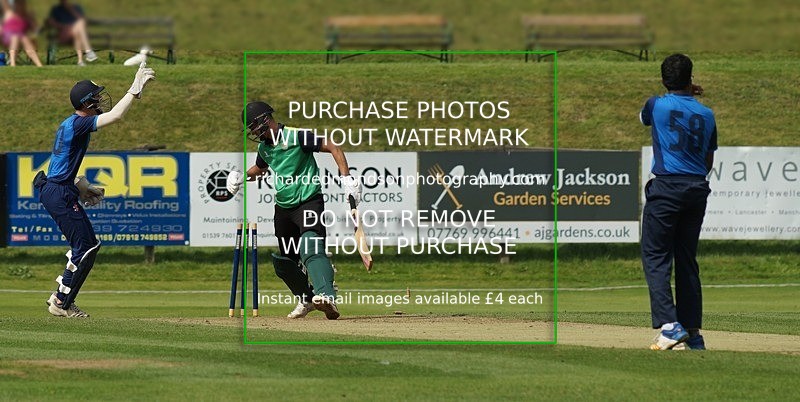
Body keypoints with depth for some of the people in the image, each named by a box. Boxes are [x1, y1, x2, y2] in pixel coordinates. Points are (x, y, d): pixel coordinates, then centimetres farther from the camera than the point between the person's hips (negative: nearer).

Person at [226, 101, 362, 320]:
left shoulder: (297, 137, -13)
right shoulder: (264, 147, 10)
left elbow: (334, 149, -12)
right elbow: (260, 169, 32)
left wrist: (346, 178, -23)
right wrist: (242, 176, 10)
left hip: (309, 202, -8)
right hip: (283, 208, 8)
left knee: (311, 249, -29)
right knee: (283, 261, 12)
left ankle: (327, 297, -46)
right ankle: (306, 300, 34)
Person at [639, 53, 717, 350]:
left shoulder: (657, 105, -4)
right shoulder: (706, 114, 8)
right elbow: (709, 161, 14)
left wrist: (681, 93, 29)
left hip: (666, 187, -5)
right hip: (698, 189, 5)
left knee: (655, 257, -3)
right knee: (687, 259, 11)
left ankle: (669, 325, -18)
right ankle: (693, 334, 11)